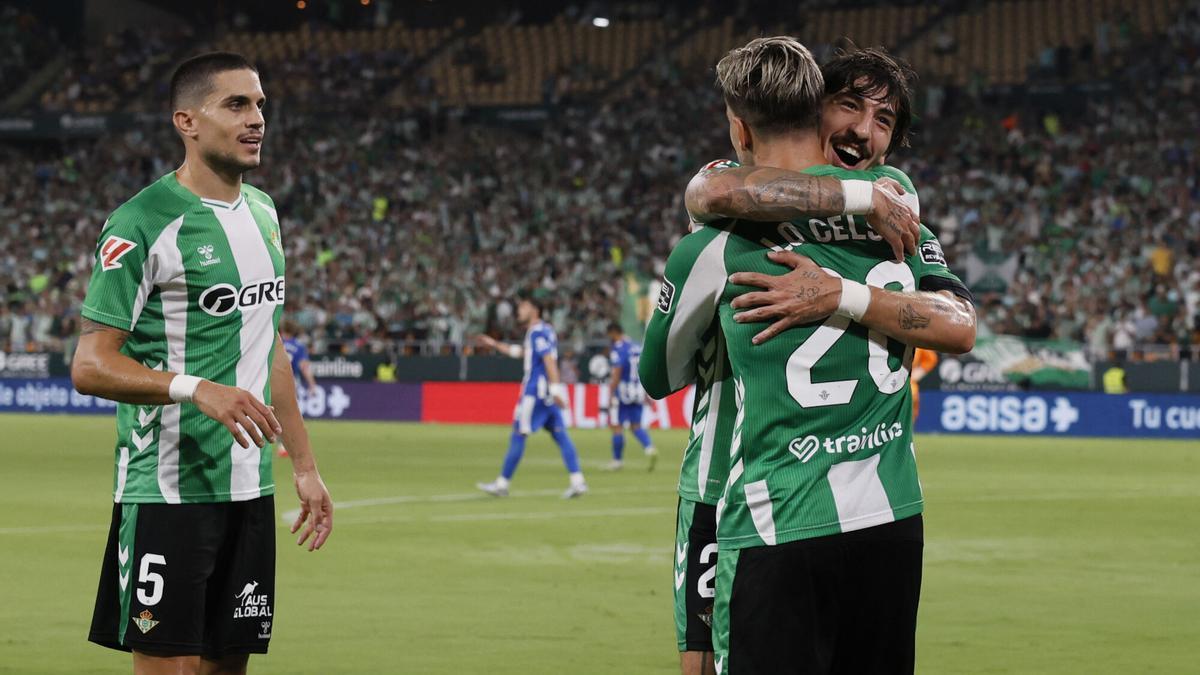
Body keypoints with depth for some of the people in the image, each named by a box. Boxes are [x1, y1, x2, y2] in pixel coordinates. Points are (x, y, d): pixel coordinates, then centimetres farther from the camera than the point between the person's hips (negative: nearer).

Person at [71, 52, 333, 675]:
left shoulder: (261, 212, 13)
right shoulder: (143, 222, -12)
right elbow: (90, 366, -15)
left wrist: (304, 465, 19)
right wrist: (198, 389, -28)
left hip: (249, 487, 7)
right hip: (169, 491, -7)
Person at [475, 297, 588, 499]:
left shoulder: (538, 332, -10)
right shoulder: (543, 331, 19)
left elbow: (549, 360, -20)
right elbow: (520, 352, 34)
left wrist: (555, 389, -28)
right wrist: (495, 344, 36)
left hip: (535, 391, -9)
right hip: (546, 392, 9)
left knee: (519, 435, -3)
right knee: (559, 435, 2)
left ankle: (502, 483, 2)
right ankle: (577, 480, -8)